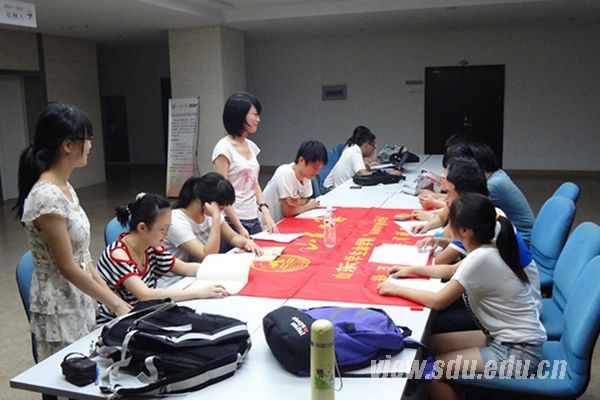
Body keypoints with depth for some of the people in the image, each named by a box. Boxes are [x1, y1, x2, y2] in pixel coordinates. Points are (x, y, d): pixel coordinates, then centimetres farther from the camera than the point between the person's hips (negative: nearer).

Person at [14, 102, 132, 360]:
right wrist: (114, 302, -11)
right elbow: (67, 267, -19)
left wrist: (111, 295, 7)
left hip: (80, 303, 8)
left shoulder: (65, 189, 5)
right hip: (59, 311, -8)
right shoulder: (46, 197, -23)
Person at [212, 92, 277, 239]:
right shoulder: (224, 148, -12)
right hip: (233, 222, -7)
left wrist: (265, 211, 1)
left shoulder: (250, 146, 10)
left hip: (254, 220, 7)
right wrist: (240, 228, -16)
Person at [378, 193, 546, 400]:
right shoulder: (490, 249, 0)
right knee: (431, 344, 9)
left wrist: (397, 289, -8)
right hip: (508, 338, 9)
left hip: (517, 352, -9)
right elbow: (455, 271, 17)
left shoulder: (480, 259, -26)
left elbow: (437, 301, -20)